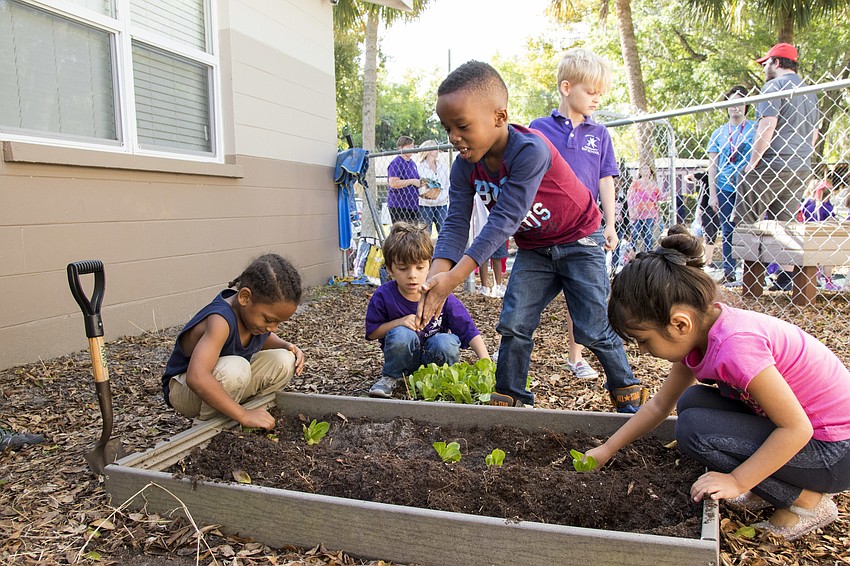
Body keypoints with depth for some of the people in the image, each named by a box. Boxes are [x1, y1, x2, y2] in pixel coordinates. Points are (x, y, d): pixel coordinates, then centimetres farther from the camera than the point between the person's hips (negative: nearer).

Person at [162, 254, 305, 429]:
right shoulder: (221, 321, -34)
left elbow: (263, 338, 14)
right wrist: (243, 415, -42)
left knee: (284, 362, -9)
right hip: (184, 389, -8)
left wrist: (286, 345, -9)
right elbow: (196, 377, -47)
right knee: (234, 368, -37)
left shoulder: (253, 309, -11)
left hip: (230, 380, 8)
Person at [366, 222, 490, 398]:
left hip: (434, 356, 0)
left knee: (446, 343, -33)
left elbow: (469, 330, -14)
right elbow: (372, 332, -6)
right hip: (404, 359, 0)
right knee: (401, 334, -31)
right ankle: (391, 377, -3)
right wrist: (399, 322, -23)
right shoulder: (382, 296, -16)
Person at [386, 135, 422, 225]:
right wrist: (412, 181, -18)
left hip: (413, 205, 9)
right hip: (398, 206, -9)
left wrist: (420, 183, 7)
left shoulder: (412, 163, 18)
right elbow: (393, 183, -22)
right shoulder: (396, 163, -10)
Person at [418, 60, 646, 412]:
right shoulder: (465, 167, -13)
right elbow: (456, 224, -19)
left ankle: (628, 392, 22)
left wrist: (455, 277, -43)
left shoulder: (530, 150, -35)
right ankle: (508, 397, 13)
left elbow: (505, 219, -38)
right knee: (513, 325, -2)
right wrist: (437, 275, -38)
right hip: (533, 248, 6)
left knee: (593, 329, -1)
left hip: (578, 240, -5)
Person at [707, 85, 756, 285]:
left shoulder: (755, 129, 6)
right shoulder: (718, 133, 12)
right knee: (727, 231, 5)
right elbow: (712, 165, 10)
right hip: (725, 188, 2)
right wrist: (712, 194, 3)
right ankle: (728, 271, 11)